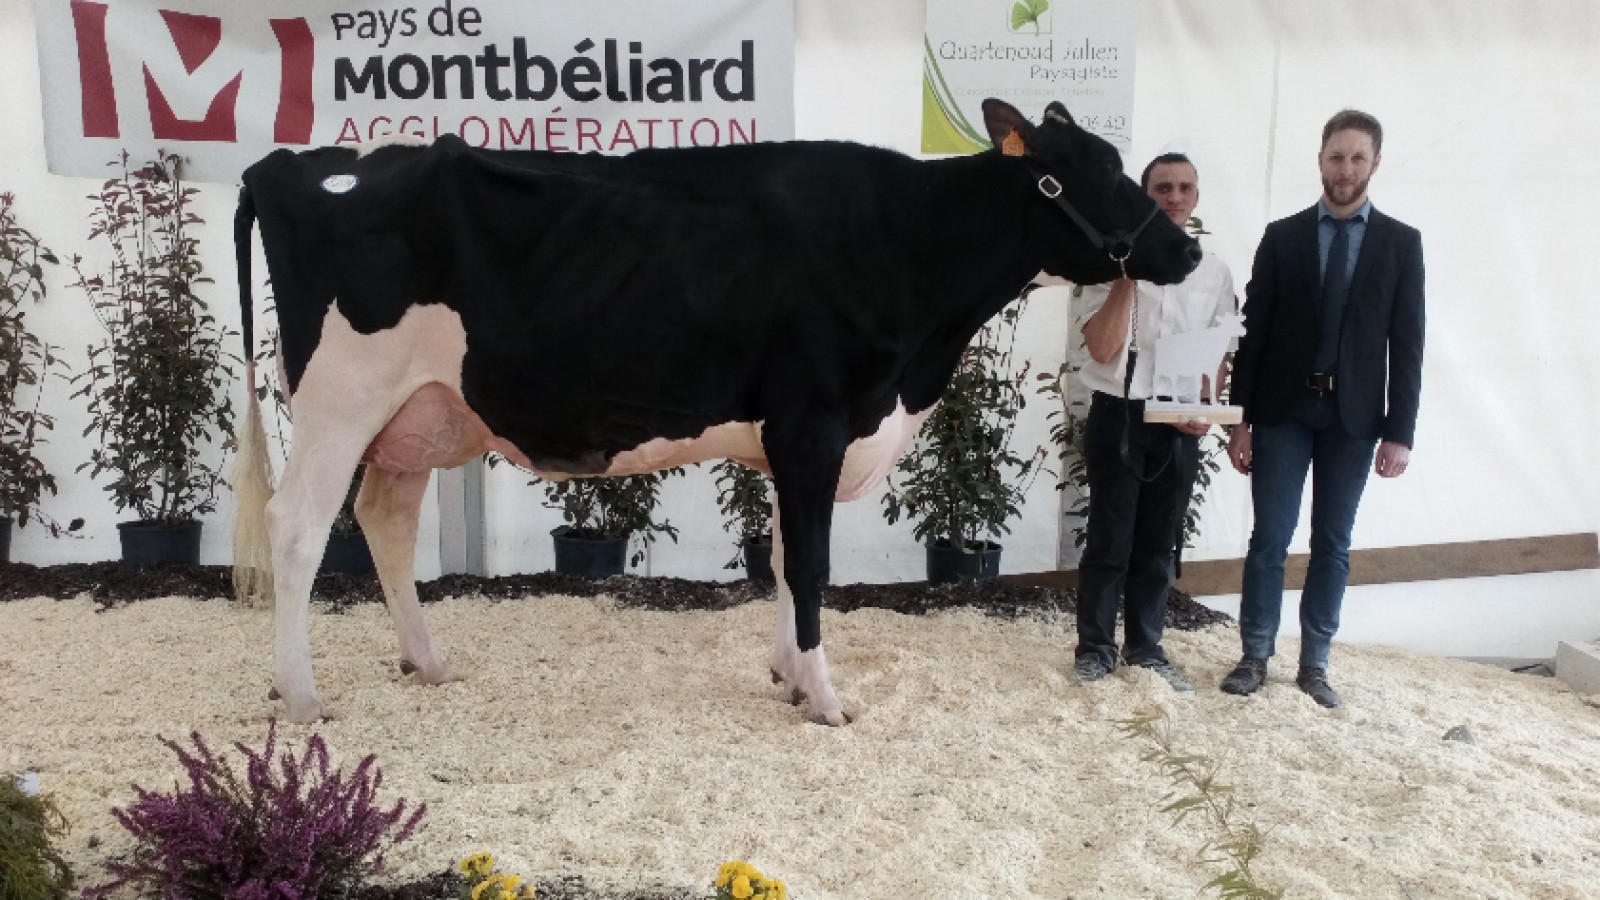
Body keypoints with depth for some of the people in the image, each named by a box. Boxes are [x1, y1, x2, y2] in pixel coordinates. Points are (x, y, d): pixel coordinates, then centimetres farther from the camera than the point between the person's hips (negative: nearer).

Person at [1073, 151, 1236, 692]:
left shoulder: (1214, 272, 7)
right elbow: (1102, 349, -13)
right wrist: (1127, 278, -18)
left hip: (1180, 426, 3)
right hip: (1118, 417, -3)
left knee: (1159, 543, 11)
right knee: (1109, 539, 3)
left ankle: (1146, 648, 23)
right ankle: (1095, 647, 15)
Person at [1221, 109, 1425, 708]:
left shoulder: (1401, 242, 4)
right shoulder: (1282, 236, 3)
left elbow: (1406, 344, 2)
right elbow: (1253, 333, 1)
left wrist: (1399, 432, -4)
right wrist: (1241, 420, -4)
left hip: (1353, 416, 1)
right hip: (1283, 411, -1)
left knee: (1333, 543, 8)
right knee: (1270, 537, 0)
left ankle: (1314, 664, 18)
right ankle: (1255, 657, 11)